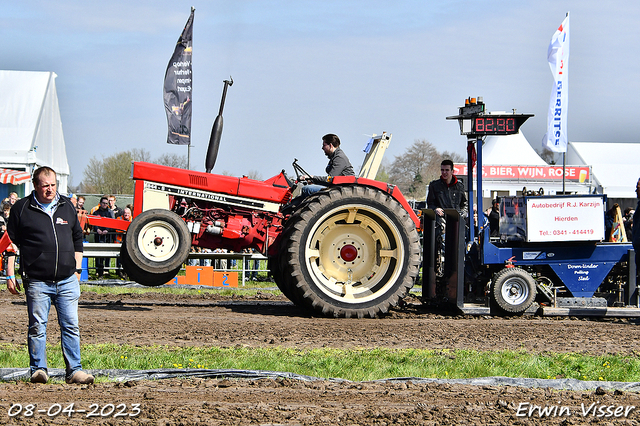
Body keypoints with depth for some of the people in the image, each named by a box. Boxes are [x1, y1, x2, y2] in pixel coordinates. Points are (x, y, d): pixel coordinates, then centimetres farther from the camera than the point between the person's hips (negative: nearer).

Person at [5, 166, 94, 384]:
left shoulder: (67, 207, 13)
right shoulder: (21, 209, 2)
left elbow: (77, 240, 21)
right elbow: (11, 243, 4)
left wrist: (77, 270, 15)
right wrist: (10, 275, -1)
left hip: (67, 281, 3)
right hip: (37, 281, -3)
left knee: (71, 326, 1)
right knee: (37, 326, -1)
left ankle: (74, 370, 4)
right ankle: (38, 370, 6)